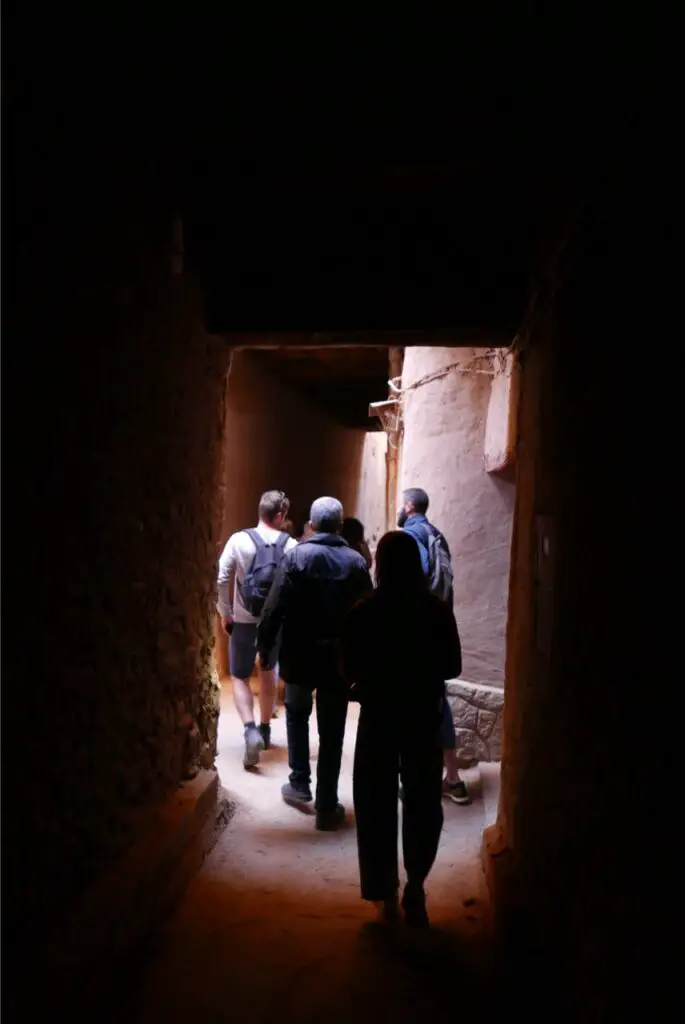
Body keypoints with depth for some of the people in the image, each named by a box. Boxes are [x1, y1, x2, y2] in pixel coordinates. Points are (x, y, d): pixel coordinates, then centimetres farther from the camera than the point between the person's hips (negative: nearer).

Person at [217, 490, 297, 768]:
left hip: (244, 620, -2)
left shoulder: (239, 540, -9)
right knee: (267, 672, 24)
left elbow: (221, 579, -10)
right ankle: (265, 729, 32)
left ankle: (250, 730, -9)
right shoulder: (291, 545, -6)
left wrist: (225, 613, 3)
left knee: (239, 676, 11)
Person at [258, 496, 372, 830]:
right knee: (332, 731, 9)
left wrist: (264, 643, -2)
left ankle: (299, 783, 24)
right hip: (339, 657, 1)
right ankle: (327, 806, 13)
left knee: (297, 714, 24)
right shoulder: (356, 561, -2)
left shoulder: (297, 555, -8)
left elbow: (276, 606, -11)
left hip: (300, 654, -1)